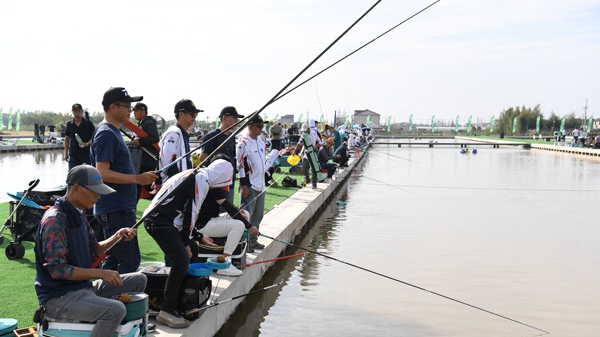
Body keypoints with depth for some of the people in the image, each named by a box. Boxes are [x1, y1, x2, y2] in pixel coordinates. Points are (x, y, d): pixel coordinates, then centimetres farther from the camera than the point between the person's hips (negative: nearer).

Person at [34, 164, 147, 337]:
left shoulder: (78, 215, 11)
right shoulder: (54, 220, -20)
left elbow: (94, 251, 17)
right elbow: (57, 269, -24)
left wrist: (117, 236, 0)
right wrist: (101, 273, -23)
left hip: (83, 286, 10)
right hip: (58, 297, -10)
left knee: (138, 280, 12)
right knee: (115, 310, -32)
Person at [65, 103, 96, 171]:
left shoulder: (88, 123, -2)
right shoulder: (69, 124, 6)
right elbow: (67, 138, 14)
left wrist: (87, 144, -19)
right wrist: (66, 153, 11)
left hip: (86, 154, -2)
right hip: (73, 154, 2)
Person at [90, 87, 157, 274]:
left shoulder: (112, 132, 16)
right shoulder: (106, 134, -15)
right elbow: (102, 173, -24)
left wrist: (139, 180, 24)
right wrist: (137, 178, -27)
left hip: (117, 208, 10)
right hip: (116, 209, -10)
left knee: (114, 258, 16)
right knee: (130, 262, -9)